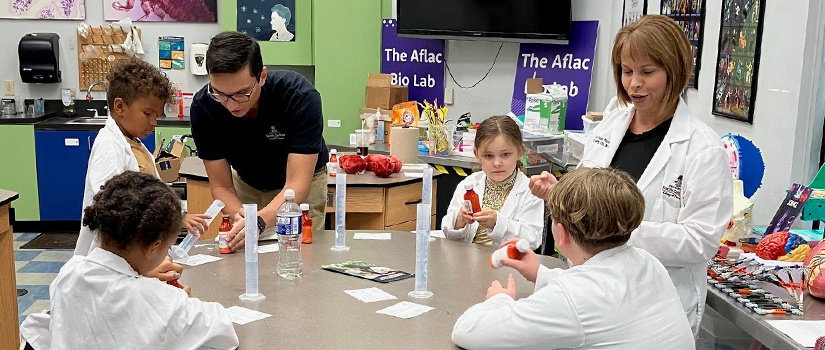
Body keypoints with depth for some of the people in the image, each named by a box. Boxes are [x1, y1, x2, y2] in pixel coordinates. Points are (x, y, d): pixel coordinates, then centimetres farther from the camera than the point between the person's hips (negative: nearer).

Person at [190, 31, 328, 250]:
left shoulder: (300, 96, -35)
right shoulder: (203, 106, -26)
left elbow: (296, 185, -38)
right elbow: (221, 185, -20)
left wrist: (259, 221, -55)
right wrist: (240, 217, -42)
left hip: (303, 181, -2)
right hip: (246, 184, 2)